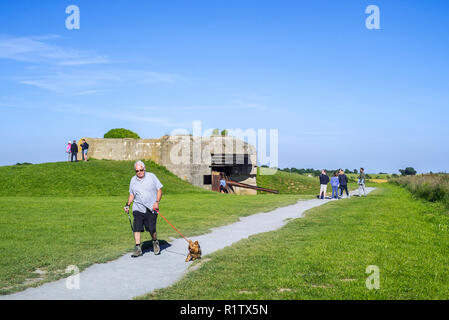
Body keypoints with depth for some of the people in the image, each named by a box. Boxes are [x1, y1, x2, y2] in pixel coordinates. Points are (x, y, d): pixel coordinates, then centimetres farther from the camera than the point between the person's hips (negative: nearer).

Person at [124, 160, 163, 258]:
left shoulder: (151, 176, 1)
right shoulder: (133, 180, 10)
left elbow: (159, 189, 3)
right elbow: (131, 195, 18)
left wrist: (157, 202, -8)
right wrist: (128, 204, 4)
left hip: (151, 209, -2)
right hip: (138, 208, 3)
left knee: (152, 229, -3)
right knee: (136, 228, -7)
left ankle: (155, 242, 26)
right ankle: (138, 248, 2)